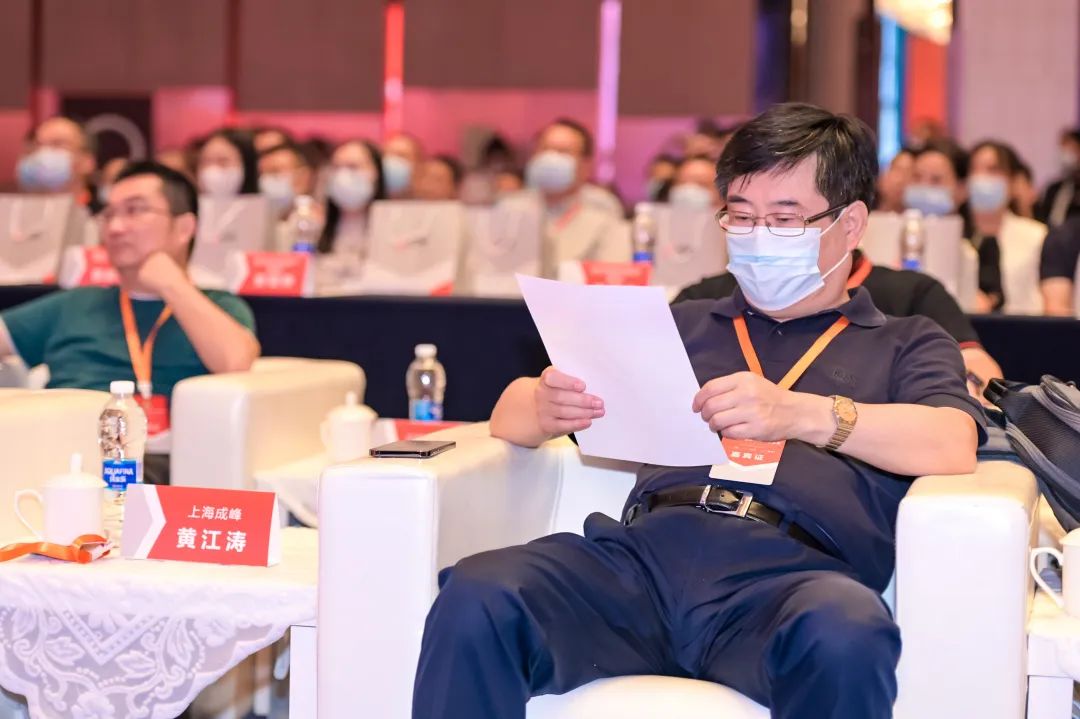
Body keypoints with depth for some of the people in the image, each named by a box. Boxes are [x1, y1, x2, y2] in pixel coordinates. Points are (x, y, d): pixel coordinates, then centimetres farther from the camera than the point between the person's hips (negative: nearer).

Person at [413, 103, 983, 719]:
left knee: (846, 635, -40)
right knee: (476, 598, -29)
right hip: (645, 549, 3)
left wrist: (805, 414, -15)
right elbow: (510, 414, 27)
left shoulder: (905, 344, 24)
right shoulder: (685, 327, 32)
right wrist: (545, 408, 1)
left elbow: (954, 448, 2)